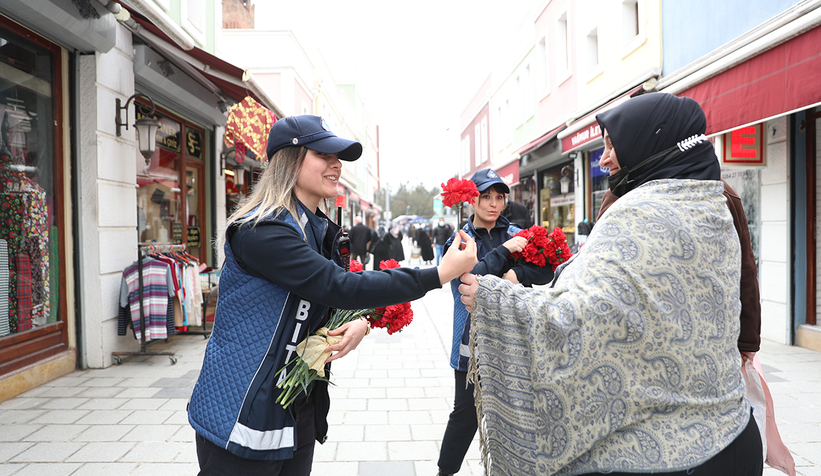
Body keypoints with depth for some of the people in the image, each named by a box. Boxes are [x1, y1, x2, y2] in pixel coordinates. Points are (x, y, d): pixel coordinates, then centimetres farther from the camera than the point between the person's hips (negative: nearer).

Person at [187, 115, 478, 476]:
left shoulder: (319, 230, 7)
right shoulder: (260, 231, -22)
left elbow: (333, 304, 12)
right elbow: (341, 287, -30)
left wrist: (360, 323, -12)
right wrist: (438, 274, -27)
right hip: (244, 417, -8)